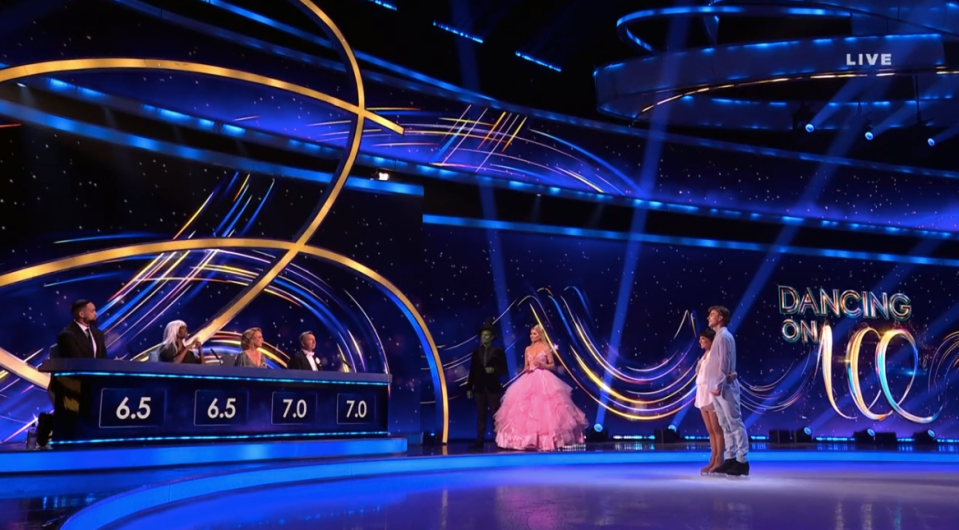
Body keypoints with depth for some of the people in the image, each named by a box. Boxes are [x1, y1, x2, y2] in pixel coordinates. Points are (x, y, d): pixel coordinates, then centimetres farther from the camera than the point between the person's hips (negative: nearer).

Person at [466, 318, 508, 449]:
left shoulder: (499, 351, 2)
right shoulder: (476, 352, 10)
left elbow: (504, 370, 0)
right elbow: (472, 371, 8)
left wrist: (494, 370, -18)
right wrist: (469, 388, 4)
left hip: (493, 388, -3)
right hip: (479, 388, 3)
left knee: (495, 415, 0)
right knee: (481, 415, 4)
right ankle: (479, 441, 4)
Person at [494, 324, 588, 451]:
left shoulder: (546, 348, 1)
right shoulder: (527, 349, 14)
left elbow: (553, 365, 2)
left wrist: (543, 365, -15)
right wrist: (526, 369, -5)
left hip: (543, 380, -4)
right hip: (529, 381, 5)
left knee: (544, 408, -10)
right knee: (527, 408, -2)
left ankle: (545, 441, -4)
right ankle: (529, 441, 4)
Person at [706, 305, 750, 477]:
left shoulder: (724, 336, -10)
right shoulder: (718, 337, 18)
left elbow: (725, 363, -16)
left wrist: (719, 385, -20)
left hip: (725, 387, -10)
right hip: (717, 387, 10)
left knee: (735, 423, -7)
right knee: (725, 425, 10)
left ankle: (742, 461, -6)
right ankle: (730, 459, 13)